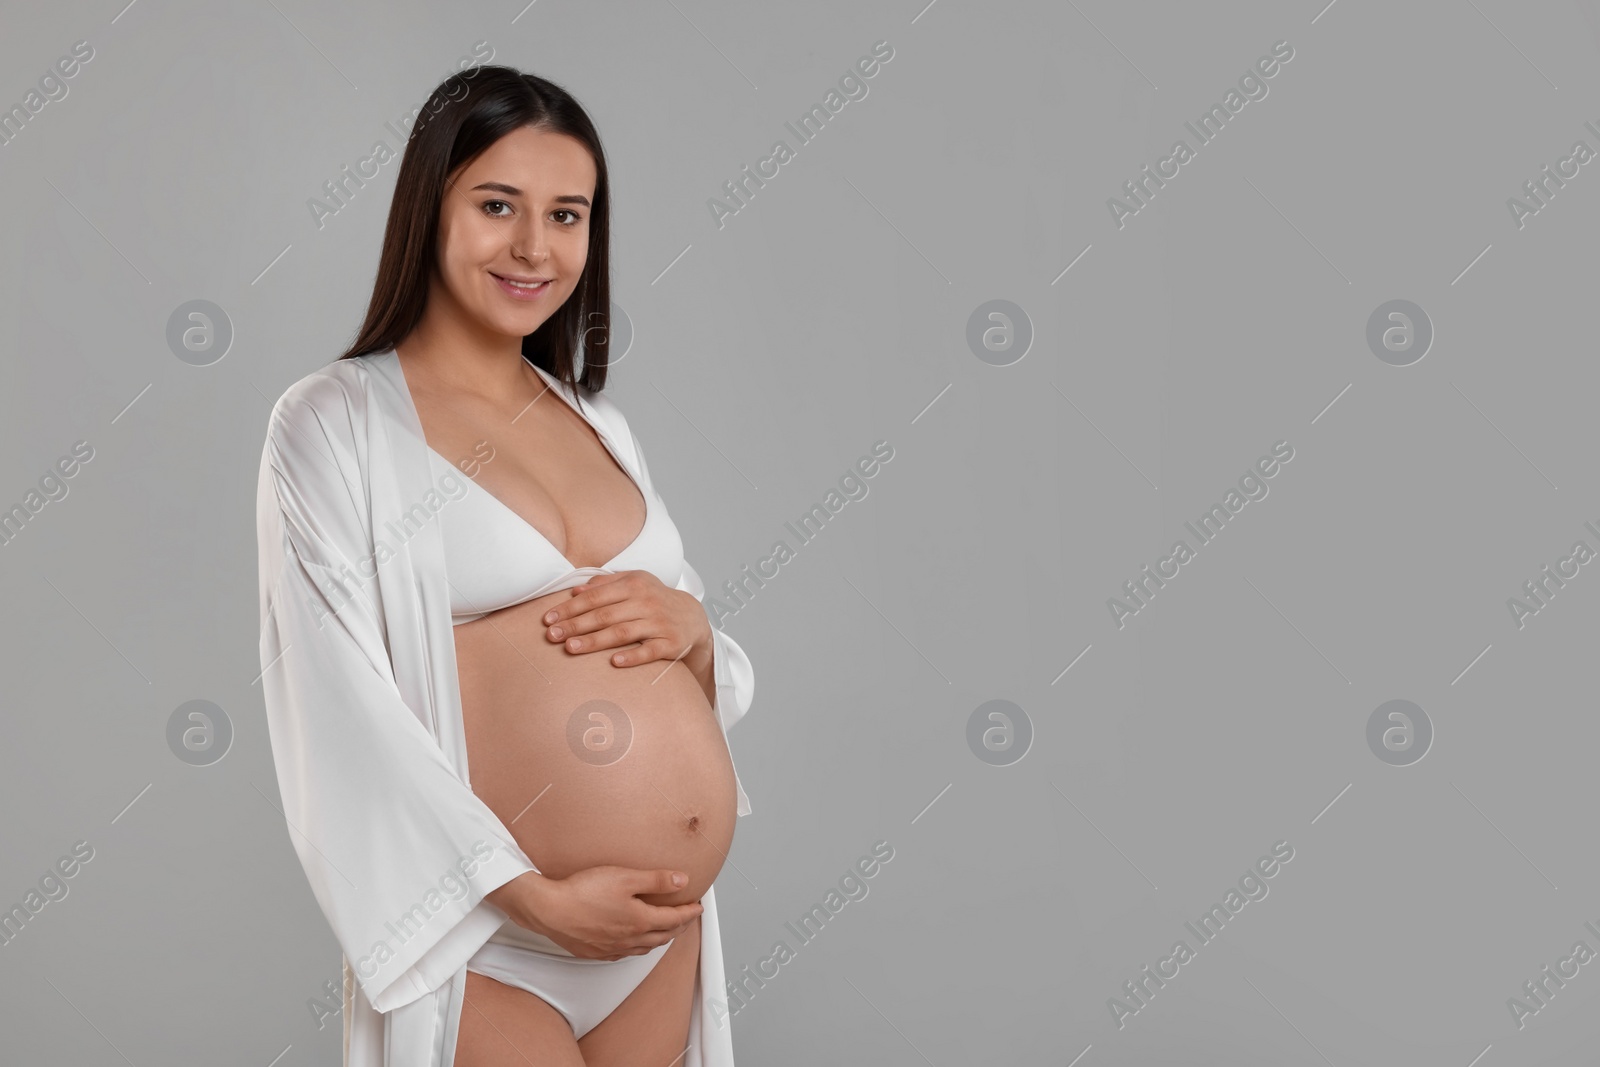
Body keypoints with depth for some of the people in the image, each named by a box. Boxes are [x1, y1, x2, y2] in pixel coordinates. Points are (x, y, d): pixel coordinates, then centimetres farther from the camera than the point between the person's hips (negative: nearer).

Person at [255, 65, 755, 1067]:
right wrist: (536, 898, -17)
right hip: (493, 944, -5)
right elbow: (343, 710, -11)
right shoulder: (334, 421, -4)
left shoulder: (600, 424, 12)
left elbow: (723, 682, 15)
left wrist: (690, 628, -7)